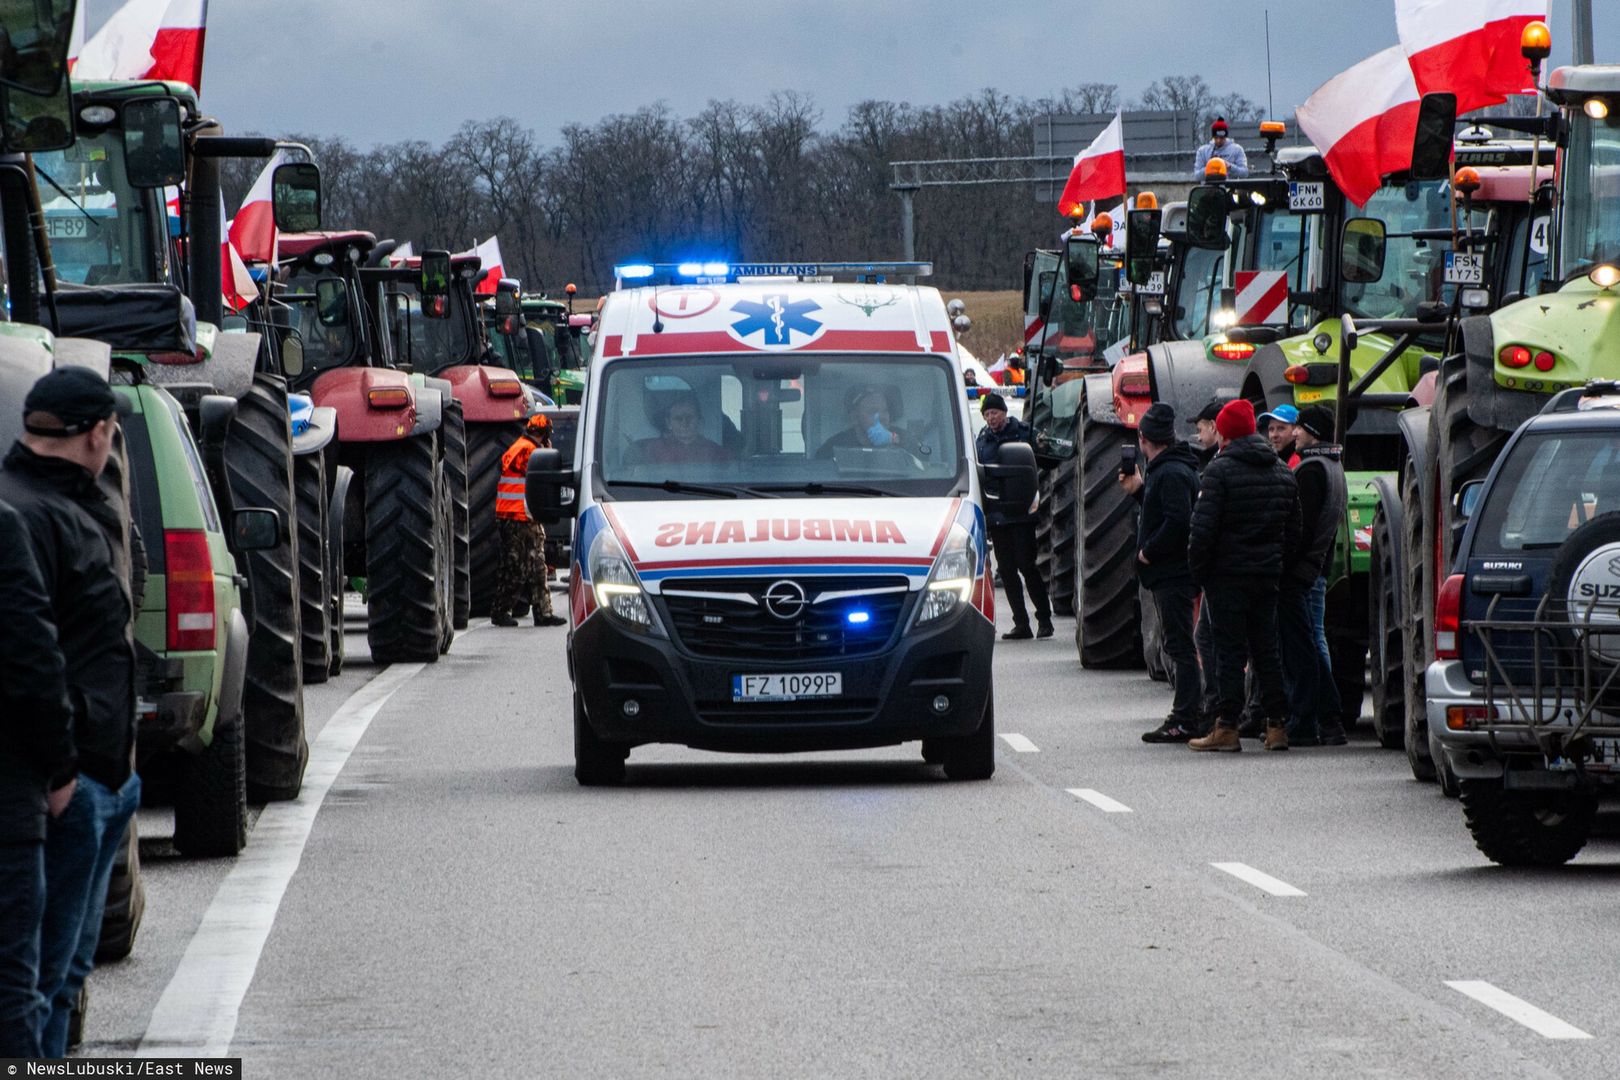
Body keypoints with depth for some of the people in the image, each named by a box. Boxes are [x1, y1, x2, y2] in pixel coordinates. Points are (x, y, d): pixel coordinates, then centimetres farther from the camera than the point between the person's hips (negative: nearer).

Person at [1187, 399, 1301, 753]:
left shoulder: (1221, 469, -11)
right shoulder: (1282, 472, 12)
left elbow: (1203, 526, -16)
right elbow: (1293, 531, 16)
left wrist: (1197, 569, -7)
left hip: (1228, 574, -6)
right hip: (1267, 574, 6)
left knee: (1230, 651, -3)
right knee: (1266, 650, 11)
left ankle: (1227, 728, -3)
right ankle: (1277, 725, 9)